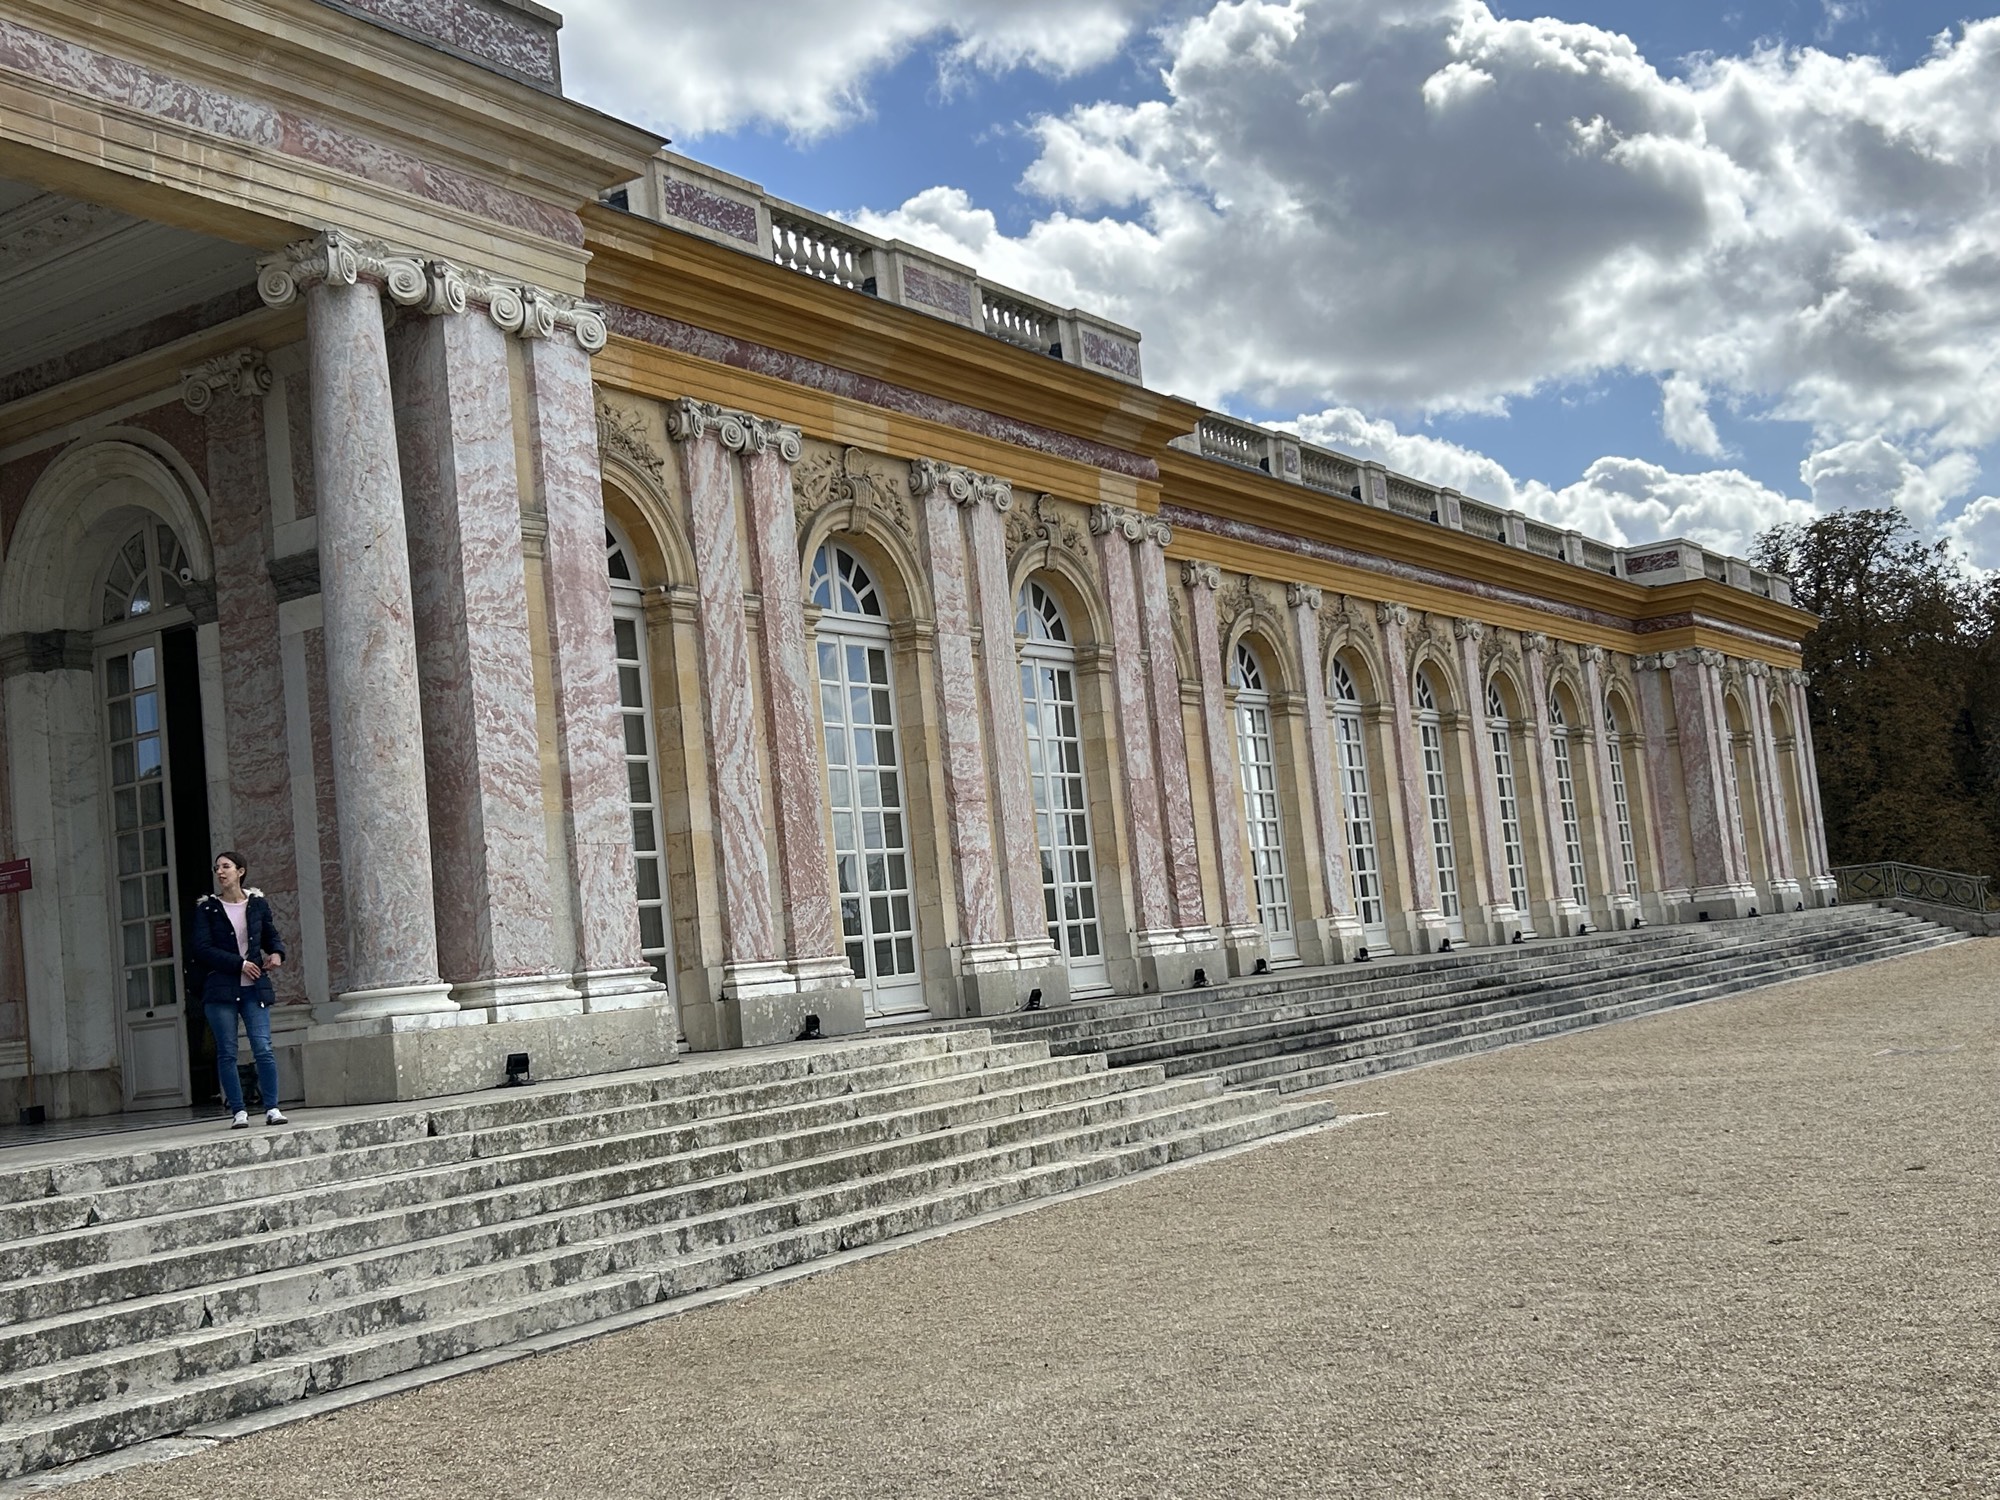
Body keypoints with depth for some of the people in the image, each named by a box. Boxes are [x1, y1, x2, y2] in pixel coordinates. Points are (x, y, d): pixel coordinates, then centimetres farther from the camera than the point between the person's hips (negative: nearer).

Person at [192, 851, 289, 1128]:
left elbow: (272, 937, 21)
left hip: (254, 988, 1)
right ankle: (238, 1111, 7)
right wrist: (239, 963, -13)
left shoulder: (258, 904, 9)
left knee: (263, 1048, -8)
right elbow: (203, 949, -5)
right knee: (227, 1053, 0)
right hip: (220, 988, -1)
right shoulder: (207, 908, 3)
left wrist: (277, 953, -2)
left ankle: (272, 1108, -2)